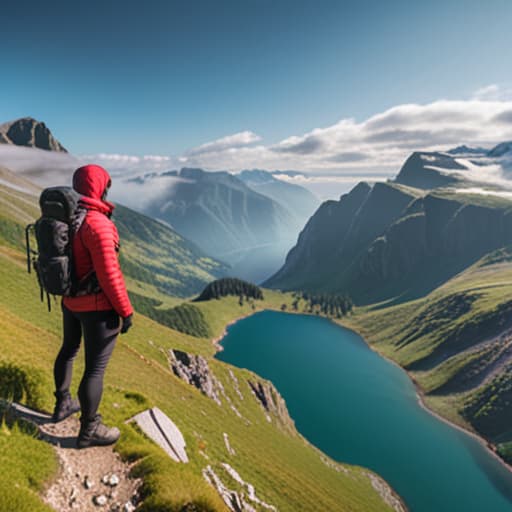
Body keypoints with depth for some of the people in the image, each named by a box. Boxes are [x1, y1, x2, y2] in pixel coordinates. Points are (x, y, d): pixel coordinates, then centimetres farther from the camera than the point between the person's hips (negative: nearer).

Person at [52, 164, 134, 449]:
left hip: (70, 301, 10)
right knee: (96, 367, 3)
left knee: (69, 350, 26)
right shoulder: (97, 223, -25)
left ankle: (63, 404, 47)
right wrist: (126, 311, -16)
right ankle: (90, 431, 18)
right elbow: (109, 274, -25)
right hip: (98, 306, -9)